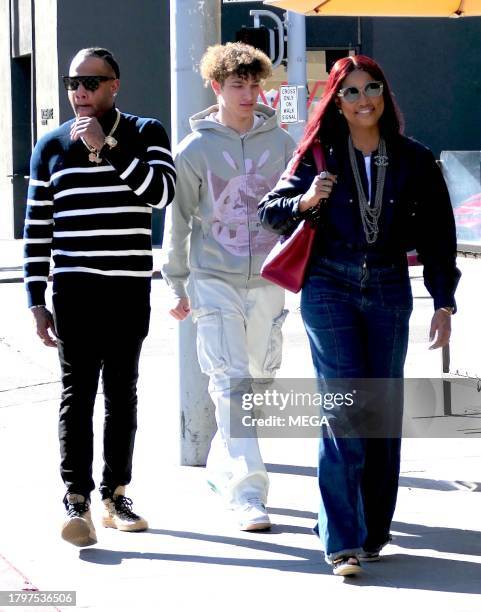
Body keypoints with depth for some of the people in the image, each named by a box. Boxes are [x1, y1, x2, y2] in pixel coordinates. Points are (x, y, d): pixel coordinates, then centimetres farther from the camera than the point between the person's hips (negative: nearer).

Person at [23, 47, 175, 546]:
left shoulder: (145, 135, 5)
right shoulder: (51, 147, 7)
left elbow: (161, 191, -13)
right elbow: (37, 227, 8)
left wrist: (106, 146, -17)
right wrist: (36, 300, 3)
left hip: (130, 288, 1)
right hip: (74, 286, -1)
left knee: (122, 393, 7)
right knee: (78, 392, -8)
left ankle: (116, 494, 14)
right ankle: (76, 501, -11)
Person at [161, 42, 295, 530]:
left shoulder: (281, 143, 2)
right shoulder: (195, 149, -4)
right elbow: (179, 220, 3)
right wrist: (177, 285, 5)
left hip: (267, 281, 3)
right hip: (214, 279, -3)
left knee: (260, 378, 12)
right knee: (230, 383, -12)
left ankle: (222, 465, 32)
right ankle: (246, 490, -15)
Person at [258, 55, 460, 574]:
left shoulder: (413, 160, 4)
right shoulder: (319, 156, 0)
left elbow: (438, 235, 7)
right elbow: (270, 211, 6)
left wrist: (443, 303, 3)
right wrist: (305, 202, -15)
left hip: (389, 292, 2)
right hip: (329, 288, -2)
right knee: (344, 412, -9)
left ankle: (372, 530, 18)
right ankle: (342, 541, -8)